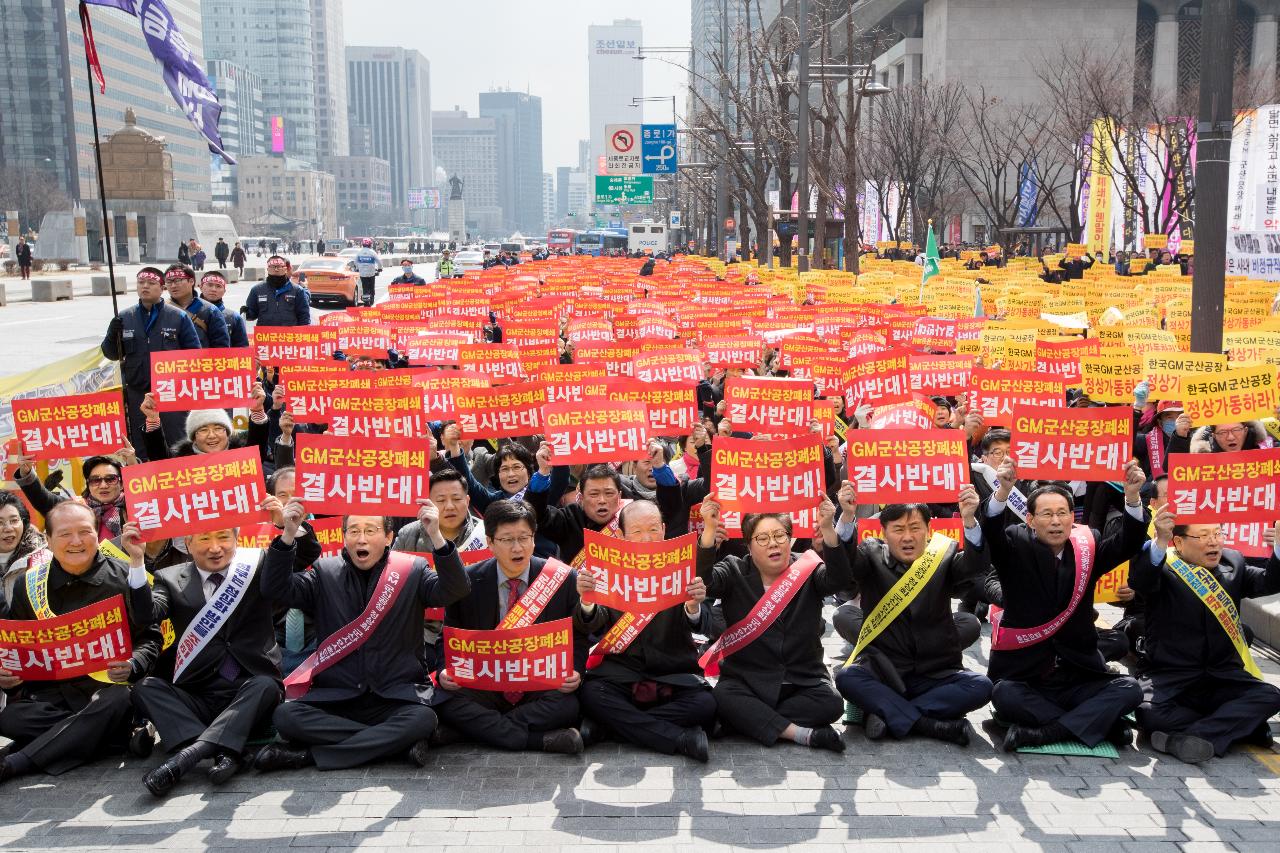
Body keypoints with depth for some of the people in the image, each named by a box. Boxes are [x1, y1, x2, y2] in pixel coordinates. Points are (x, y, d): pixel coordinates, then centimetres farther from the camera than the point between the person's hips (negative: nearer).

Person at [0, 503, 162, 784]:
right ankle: (118, 736, -19)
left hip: (108, 688, -2)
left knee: (119, 701, -36)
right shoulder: (29, 585, 8)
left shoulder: (124, 577, 0)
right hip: (49, 690, 2)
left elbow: (150, 637, 3)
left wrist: (132, 666, -19)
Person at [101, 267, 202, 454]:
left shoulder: (179, 317, 1)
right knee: (140, 447, 9)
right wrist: (112, 335, -9)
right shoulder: (124, 318, 8)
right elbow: (112, 354, 11)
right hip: (137, 394, 3)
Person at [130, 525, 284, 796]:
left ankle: (188, 754, -39)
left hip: (247, 697, -2)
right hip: (195, 699, 2)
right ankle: (223, 753, -36)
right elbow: (150, 614, -8)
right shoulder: (171, 579, 10)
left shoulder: (258, 567, 8)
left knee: (266, 685, -31)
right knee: (145, 688, -21)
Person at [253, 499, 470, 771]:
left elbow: (454, 590, -12)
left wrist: (435, 536, -27)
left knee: (422, 719, -32)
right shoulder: (325, 573, 8)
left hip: (396, 696, -1)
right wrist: (288, 534, -17)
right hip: (335, 696, 2)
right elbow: (278, 591, -4)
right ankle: (389, 740, -17)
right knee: (285, 716, -25)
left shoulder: (412, 570, 2)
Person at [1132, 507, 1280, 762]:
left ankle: (1186, 737, -29)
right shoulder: (1162, 567, -5)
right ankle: (1234, 724, -14)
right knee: (1149, 712, -30)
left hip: (1222, 677, 4)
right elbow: (1140, 581, -27)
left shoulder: (1233, 561, 12)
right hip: (1170, 676, -4)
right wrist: (1159, 541, -44)